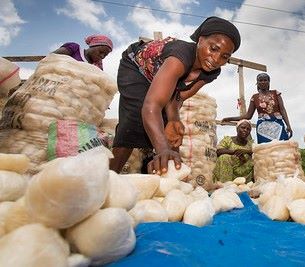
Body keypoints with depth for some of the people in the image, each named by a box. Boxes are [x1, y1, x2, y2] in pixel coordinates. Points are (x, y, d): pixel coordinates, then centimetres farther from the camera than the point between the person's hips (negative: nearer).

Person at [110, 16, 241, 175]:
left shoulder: (211, 73, -20)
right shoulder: (183, 55, -43)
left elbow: (177, 97, -18)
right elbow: (151, 105, -56)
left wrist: (174, 120, -41)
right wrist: (163, 150, -71)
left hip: (157, 75, 7)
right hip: (135, 67, -6)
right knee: (136, 119, -28)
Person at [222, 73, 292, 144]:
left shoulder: (275, 93, 11)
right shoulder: (255, 97, 10)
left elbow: (282, 110, 4)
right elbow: (248, 115, 9)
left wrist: (288, 125, -8)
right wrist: (230, 119, 2)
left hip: (278, 125, 1)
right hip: (263, 127, 0)